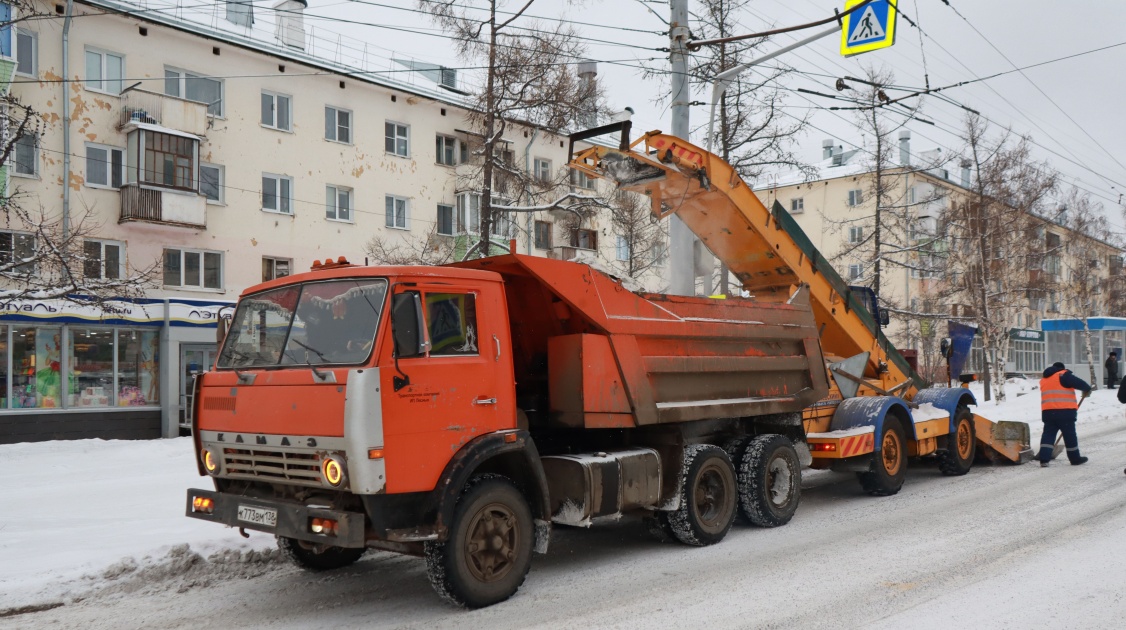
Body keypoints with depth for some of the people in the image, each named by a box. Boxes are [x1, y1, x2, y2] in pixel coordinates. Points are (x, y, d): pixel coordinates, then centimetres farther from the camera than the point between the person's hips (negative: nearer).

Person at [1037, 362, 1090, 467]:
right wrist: (1087, 389, 12)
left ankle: (1044, 458, -4)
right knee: (1070, 435, 7)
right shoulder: (1063, 375, -1)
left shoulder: (1044, 380, 22)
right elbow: (1079, 383, -9)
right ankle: (1075, 458, 18)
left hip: (1047, 412, 5)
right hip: (1065, 411, -5)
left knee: (1048, 434, 7)